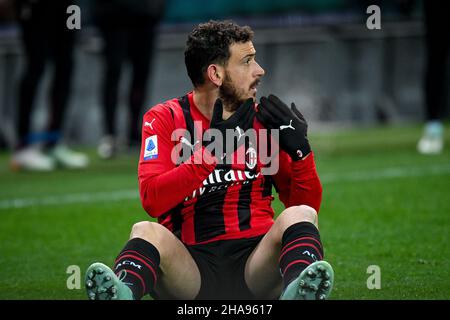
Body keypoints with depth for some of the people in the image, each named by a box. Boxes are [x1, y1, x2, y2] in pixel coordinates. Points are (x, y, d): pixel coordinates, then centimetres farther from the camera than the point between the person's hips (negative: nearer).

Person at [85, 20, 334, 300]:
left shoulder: (264, 119, 13)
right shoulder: (165, 119, 7)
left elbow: (310, 205, 13)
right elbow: (151, 199, -10)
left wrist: (300, 149, -4)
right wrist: (211, 151, -17)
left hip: (256, 264, 2)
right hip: (191, 265, -1)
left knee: (300, 215, -24)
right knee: (147, 231, -28)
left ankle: (298, 293, -57)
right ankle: (122, 293, -61)